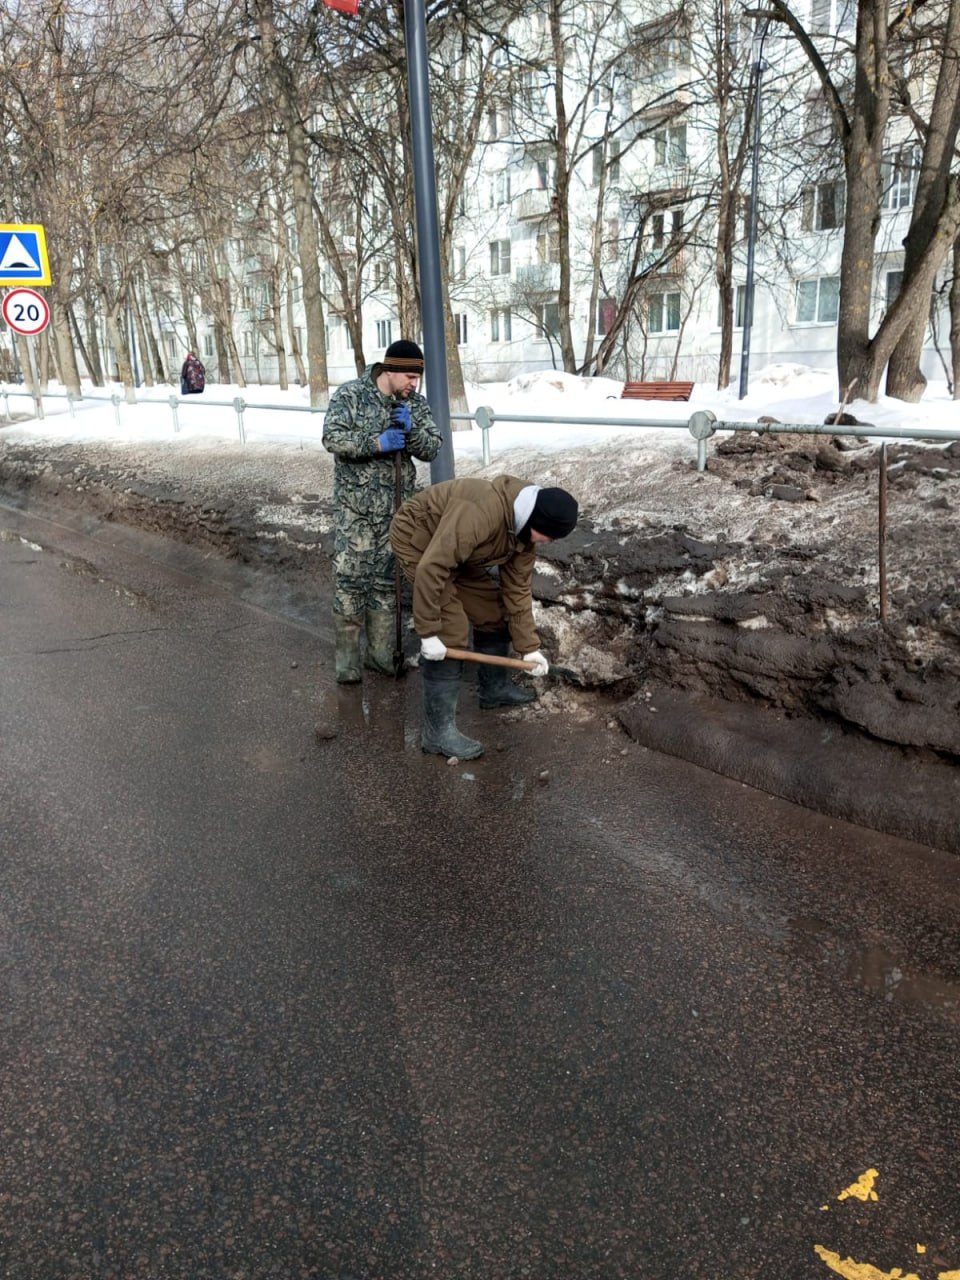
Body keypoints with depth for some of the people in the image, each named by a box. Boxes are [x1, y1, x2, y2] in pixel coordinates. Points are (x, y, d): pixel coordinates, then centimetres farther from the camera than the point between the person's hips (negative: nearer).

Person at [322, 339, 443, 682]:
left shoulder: (416, 403, 5)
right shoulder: (350, 394, -6)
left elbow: (432, 449, 1)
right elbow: (332, 437, -15)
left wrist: (411, 430, -18)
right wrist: (376, 443, -24)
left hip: (397, 506, 4)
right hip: (355, 505, -4)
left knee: (387, 579, 8)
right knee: (350, 578, -3)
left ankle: (380, 653, 19)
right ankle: (347, 656, 8)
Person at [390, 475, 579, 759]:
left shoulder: (525, 532, -9)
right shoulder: (479, 512, -38)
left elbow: (517, 590, -2)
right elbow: (430, 568, -38)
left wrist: (528, 646, -3)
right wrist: (429, 631, -32)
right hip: (416, 538, -9)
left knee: (494, 611, 10)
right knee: (450, 631, -16)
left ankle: (494, 688, 33)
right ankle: (438, 731, -9)